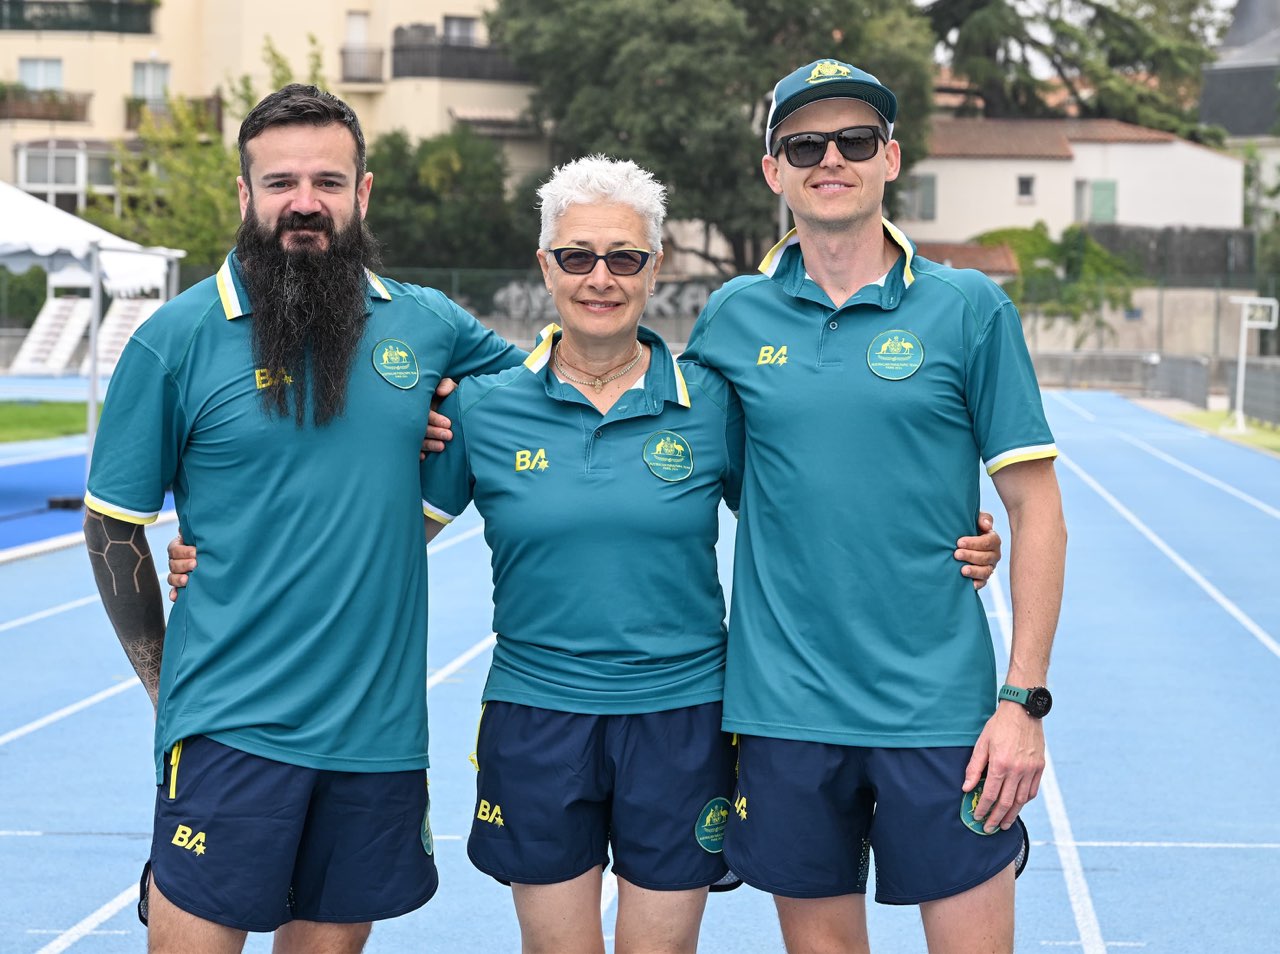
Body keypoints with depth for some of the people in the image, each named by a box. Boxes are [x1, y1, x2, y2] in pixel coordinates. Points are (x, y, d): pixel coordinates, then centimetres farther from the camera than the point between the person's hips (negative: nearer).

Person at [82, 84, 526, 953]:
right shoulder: (179, 337, -4)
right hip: (233, 723, -3)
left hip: (382, 721, 3)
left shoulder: (423, 322, 4)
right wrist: (166, 678, 3)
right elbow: (113, 525, 2)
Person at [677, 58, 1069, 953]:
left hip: (938, 709, -2)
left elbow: (1036, 510, -2)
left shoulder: (969, 308, -2)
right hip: (783, 711, 2)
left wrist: (1025, 697, -7)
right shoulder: (732, 316, 4)